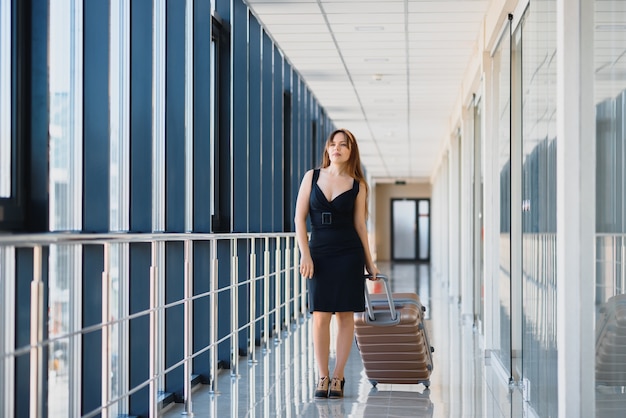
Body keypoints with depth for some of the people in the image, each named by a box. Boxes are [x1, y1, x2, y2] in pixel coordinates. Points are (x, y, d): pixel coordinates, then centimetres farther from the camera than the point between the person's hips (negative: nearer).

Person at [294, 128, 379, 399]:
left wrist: (369, 262, 7)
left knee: (345, 314, 1)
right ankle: (323, 377, 8)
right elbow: (300, 218, 2)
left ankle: (338, 377, 9)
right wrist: (305, 254, -6)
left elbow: (360, 225, 7)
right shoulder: (312, 177, 4)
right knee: (320, 316, -1)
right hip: (318, 252, 1)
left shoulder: (357, 185, 3)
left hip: (348, 254, 0)